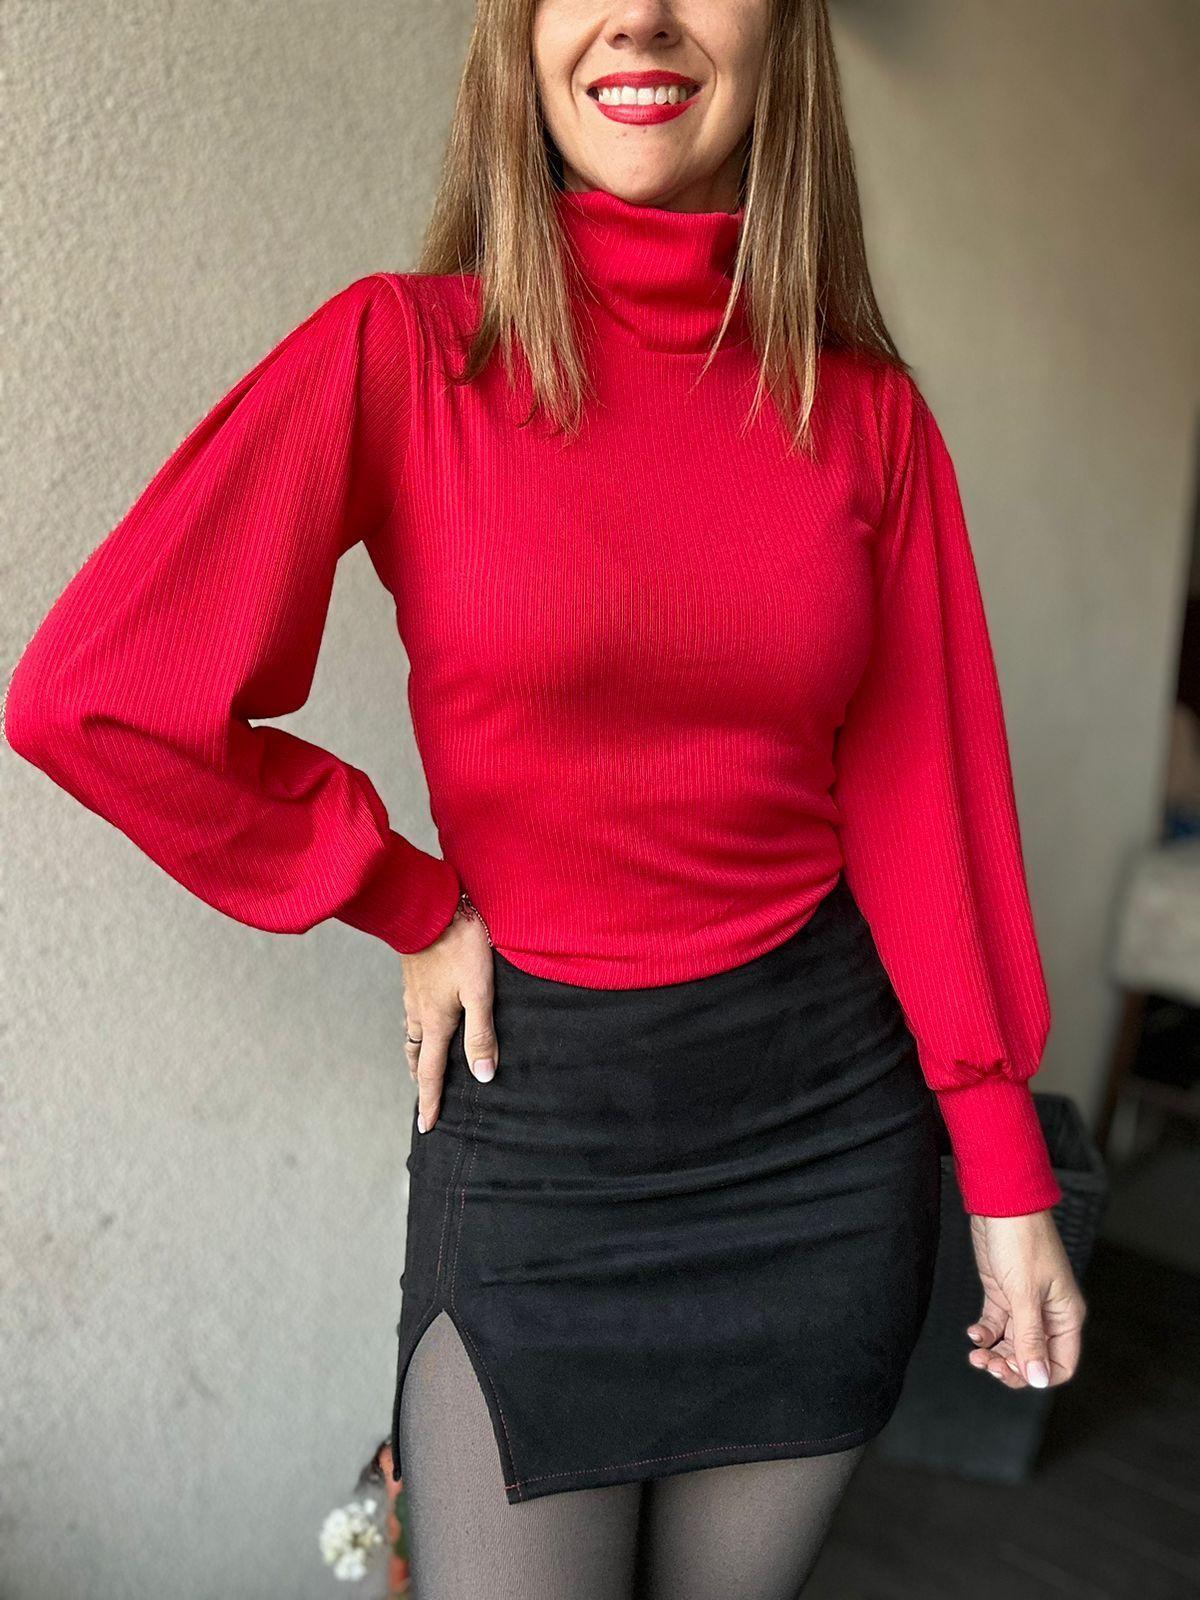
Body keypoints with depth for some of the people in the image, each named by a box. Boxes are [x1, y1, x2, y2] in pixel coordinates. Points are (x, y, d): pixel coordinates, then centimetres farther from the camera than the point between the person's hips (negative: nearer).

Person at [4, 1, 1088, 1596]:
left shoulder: (867, 409, 0)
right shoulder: (403, 352, -9)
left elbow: (923, 795, 0)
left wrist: (1007, 1176, 0)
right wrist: (414, 905, -8)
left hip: (827, 1108, 3)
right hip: (536, 1109, -2)